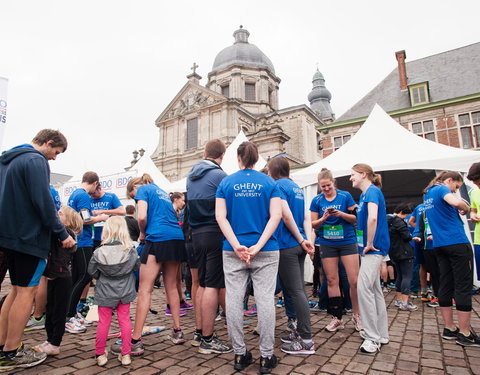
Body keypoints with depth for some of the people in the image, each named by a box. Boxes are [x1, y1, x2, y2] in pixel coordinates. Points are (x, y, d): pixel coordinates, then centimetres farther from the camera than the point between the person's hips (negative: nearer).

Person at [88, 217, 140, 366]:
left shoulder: (98, 252, -13)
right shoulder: (131, 251, -11)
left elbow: (92, 271, -1)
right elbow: (137, 266, 3)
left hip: (105, 292, -1)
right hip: (124, 292, 1)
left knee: (103, 322, 12)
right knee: (125, 320, 9)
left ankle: (100, 354, 23)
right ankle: (126, 354, 16)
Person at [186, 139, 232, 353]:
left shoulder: (191, 175, 13)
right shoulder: (219, 175, -11)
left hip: (196, 233, 8)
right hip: (215, 233, -8)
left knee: (203, 284, 15)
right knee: (214, 286, -2)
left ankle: (199, 333, 24)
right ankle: (207, 340, 6)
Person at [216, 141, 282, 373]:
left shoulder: (226, 183, 5)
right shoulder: (269, 183, 3)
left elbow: (220, 217, -4)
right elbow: (276, 216, -6)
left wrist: (237, 246, -9)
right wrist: (258, 246, -12)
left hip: (233, 250, 1)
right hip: (266, 251, 0)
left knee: (234, 300, 8)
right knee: (265, 300, 5)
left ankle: (239, 354, 19)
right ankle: (266, 356, 14)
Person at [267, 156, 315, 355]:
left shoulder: (278, 186, -9)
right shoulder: (296, 187, 16)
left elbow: (287, 216, -18)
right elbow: (306, 217, 10)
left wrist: (301, 240, -8)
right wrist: (307, 239, 0)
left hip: (286, 245, -9)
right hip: (299, 245, 9)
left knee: (296, 291, -3)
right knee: (298, 289, 15)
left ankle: (306, 340, 4)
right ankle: (300, 332, 26)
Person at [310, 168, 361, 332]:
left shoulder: (345, 196, -2)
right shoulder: (317, 200, 2)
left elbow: (355, 218, -1)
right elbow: (313, 224, 3)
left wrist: (341, 214, -19)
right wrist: (324, 218, -17)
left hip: (347, 241, -1)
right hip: (327, 243, 2)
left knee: (354, 280, -1)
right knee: (332, 281, 7)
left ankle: (356, 315, 20)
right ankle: (336, 318, 20)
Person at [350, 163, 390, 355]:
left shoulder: (372, 191, -13)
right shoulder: (365, 194, 16)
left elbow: (373, 218, -29)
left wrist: (370, 243, -21)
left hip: (374, 248, -10)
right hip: (370, 248, 10)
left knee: (364, 287, -11)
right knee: (374, 289, 14)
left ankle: (373, 337, -1)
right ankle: (381, 334, 25)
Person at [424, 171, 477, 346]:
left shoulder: (428, 193, 20)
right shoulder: (442, 188, -7)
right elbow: (456, 202, -27)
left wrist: (458, 210, 16)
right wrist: (466, 207, -7)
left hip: (440, 245, 8)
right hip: (457, 242, -8)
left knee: (446, 286, 10)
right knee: (464, 287, -2)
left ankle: (449, 328, 18)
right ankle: (465, 333, 3)